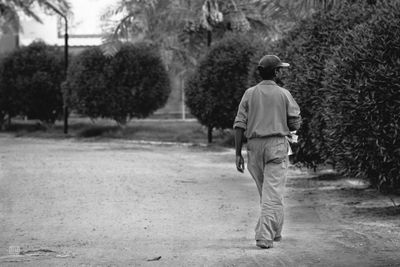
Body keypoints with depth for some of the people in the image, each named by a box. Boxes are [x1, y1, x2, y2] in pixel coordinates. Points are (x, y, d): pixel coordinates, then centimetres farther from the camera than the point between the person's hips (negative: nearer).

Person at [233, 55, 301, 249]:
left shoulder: (249, 94, 4)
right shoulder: (283, 94, -2)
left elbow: (239, 125, 0)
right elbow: (295, 125, 0)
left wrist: (238, 154, 4)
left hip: (254, 146, 3)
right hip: (277, 145, -3)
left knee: (266, 192, 17)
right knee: (272, 193, -5)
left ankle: (275, 231, 27)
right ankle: (264, 236, -15)